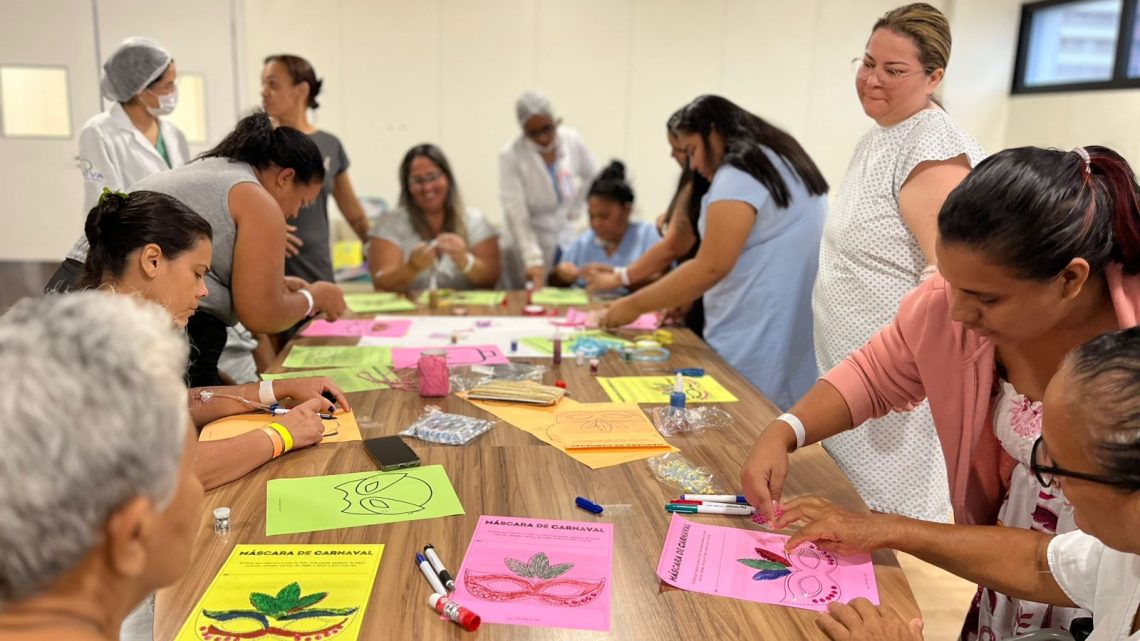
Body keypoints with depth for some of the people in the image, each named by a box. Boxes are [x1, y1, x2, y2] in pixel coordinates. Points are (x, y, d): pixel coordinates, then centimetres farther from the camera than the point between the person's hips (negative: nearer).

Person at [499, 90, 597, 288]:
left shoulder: (572, 140, -6)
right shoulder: (510, 155, -18)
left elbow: (592, 176, 14)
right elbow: (516, 215, -22)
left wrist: (575, 210, 7)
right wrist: (533, 260, -30)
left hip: (567, 237, 4)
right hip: (530, 240, -3)